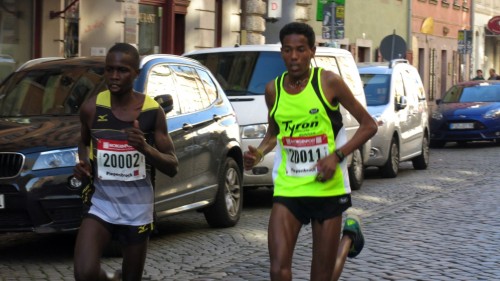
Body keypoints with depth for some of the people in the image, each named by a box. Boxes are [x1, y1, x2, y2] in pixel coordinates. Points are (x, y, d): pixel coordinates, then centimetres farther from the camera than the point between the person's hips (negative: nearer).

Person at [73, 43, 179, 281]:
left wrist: (146, 148, -24)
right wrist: (83, 164, -5)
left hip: (138, 209, 0)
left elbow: (172, 168, -5)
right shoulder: (92, 108, -5)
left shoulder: (152, 111, -7)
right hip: (100, 204, 0)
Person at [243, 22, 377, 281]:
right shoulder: (273, 89, 4)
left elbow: (368, 125, -2)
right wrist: (259, 153, 0)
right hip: (287, 189, 3)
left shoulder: (329, 82, -7)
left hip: (328, 188, -2)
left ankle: (349, 237, 38)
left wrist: (337, 156, -15)